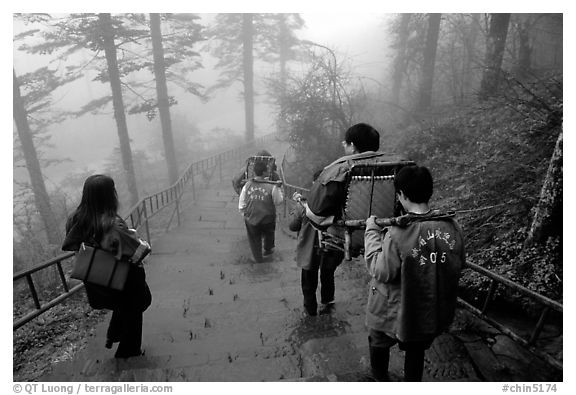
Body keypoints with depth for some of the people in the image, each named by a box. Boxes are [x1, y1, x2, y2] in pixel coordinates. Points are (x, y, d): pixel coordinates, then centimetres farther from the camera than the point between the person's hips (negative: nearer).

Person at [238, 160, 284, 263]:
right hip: (267, 218, -1)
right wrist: (279, 189, 7)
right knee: (268, 235, 30)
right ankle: (267, 251, 52)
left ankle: (258, 258, 38)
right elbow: (278, 201, -7)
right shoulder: (272, 186, -21)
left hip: (251, 219, 1)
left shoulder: (247, 185, -12)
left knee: (254, 239, 23)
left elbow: (241, 205, -4)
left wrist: (245, 214, 14)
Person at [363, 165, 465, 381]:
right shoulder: (453, 227, -15)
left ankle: (380, 380, 51)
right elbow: (459, 264, 1)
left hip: (396, 314, -4)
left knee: (379, 344, 27)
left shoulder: (397, 234, -32)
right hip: (434, 315, 4)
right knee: (416, 352, 29)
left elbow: (381, 272, -21)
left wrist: (372, 231, -16)